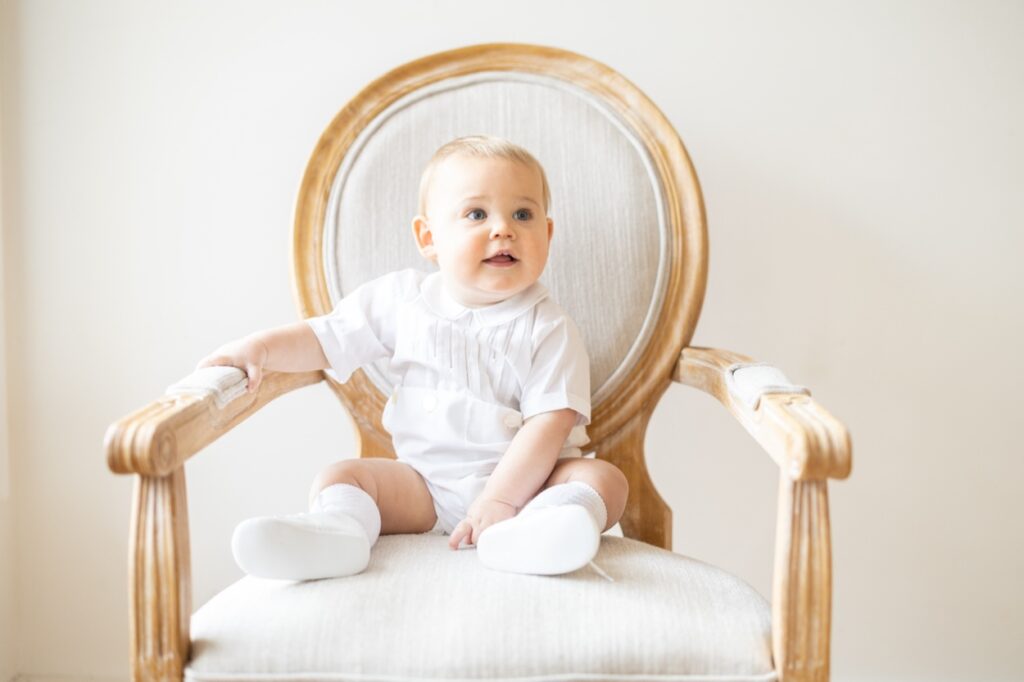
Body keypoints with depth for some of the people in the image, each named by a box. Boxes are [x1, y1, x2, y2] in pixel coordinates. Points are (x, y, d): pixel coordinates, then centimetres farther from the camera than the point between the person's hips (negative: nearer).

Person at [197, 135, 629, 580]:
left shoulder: (547, 328, -9)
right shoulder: (402, 300, 1)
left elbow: (549, 424, -16)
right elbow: (326, 339, 7)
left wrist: (500, 499, -26)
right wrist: (260, 347, -10)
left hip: (521, 479, -2)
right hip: (423, 484, 3)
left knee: (604, 479, -26)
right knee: (338, 477, -12)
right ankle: (336, 530, -42)